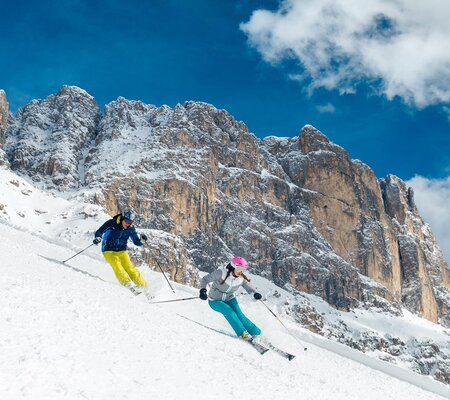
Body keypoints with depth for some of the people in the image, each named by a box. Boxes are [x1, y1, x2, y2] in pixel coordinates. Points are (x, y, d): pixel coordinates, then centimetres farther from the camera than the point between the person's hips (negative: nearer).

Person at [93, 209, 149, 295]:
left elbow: (136, 242, 1)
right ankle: (129, 285, -31)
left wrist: (142, 241, -21)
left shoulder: (131, 228, -5)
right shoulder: (111, 223, -15)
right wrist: (98, 238, -35)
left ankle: (143, 286, -8)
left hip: (122, 251, 2)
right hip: (109, 251, -2)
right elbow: (99, 231, -13)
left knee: (130, 267, -14)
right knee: (117, 266, -25)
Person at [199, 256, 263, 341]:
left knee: (239, 314, -18)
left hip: (229, 299, 3)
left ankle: (255, 332, -10)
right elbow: (205, 279, -21)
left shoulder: (241, 278, -14)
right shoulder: (221, 273, -28)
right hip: (215, 301, -3)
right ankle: (243, 333, -22)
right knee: (228, 311, -28)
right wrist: (203, 290, -39)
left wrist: (255, 293, -27)